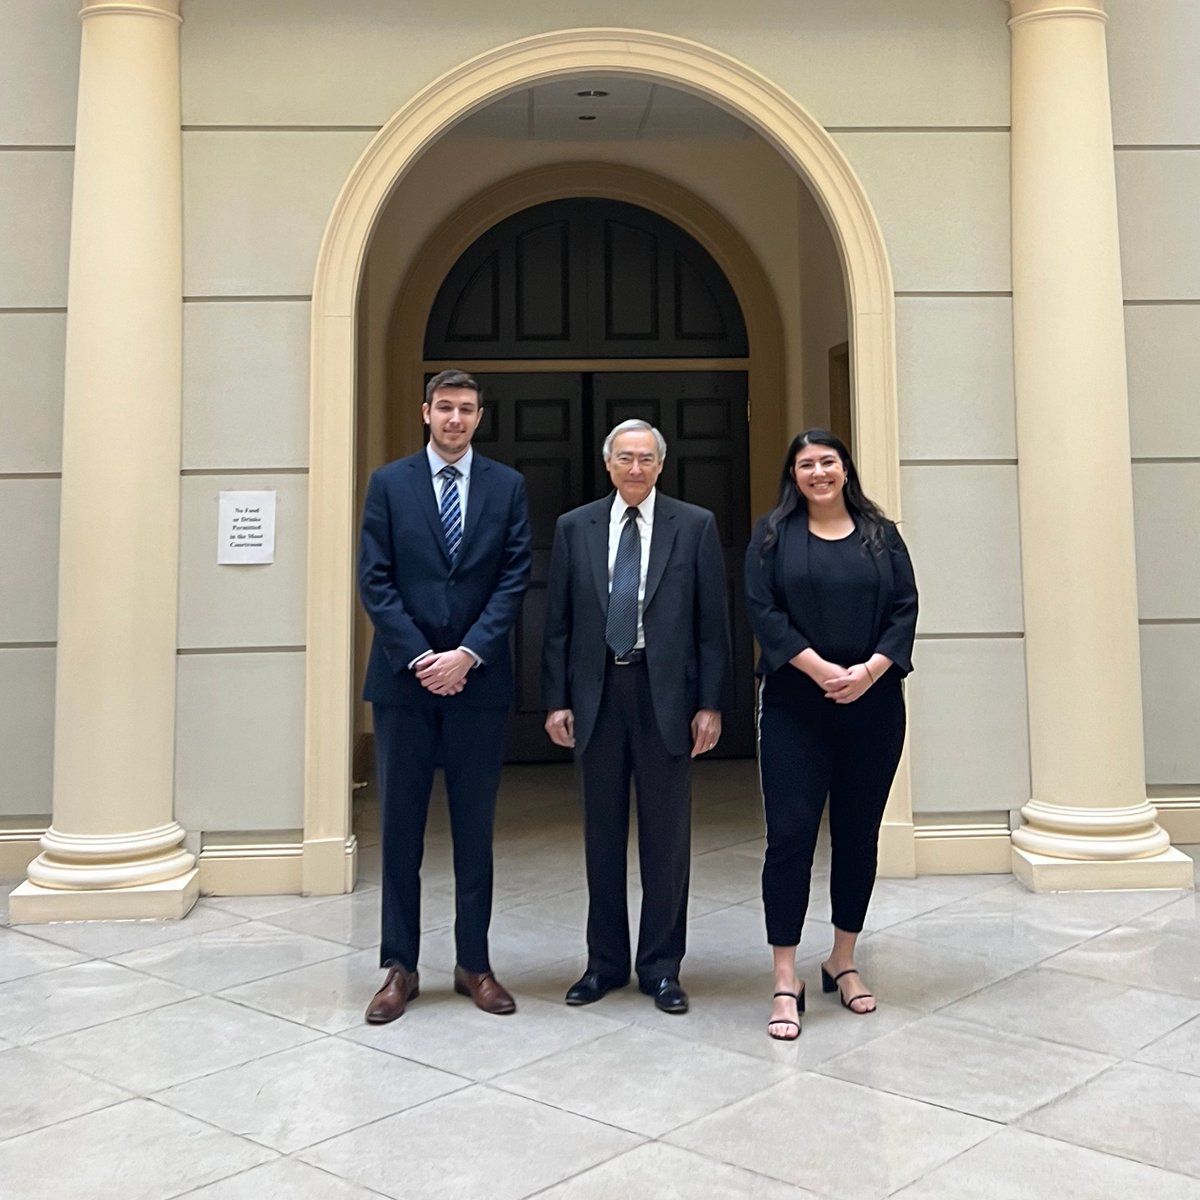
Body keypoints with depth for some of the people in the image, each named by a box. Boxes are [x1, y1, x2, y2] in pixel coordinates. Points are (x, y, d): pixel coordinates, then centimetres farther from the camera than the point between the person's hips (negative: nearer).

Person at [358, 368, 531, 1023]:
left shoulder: (507, 485, 5)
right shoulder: (389, 483, 4)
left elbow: (514, 578, -1)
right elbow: (376, 580, -1)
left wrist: (468, 654, -11)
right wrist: (418, 658, -10)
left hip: (478, 679, 0)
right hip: (404, 678, 0)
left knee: (475, 828, 8)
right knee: (400, 827, 6)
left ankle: (474, 964, 19)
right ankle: (399, 967, 16)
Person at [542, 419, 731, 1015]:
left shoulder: (695, 525, 2)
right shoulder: (574, 527, 7)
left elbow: (712, 621, 0)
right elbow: (558, 623, 6)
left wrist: (711, 704, -5)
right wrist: (557, 700, 0)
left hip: (665, 692, -2)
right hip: (597, 691, 2)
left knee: (666, 835, 5)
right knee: (602, 832, 11)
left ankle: (661, 966, 18)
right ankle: (605, 962, 23)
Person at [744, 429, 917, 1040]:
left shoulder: (880, 534, 9)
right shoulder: (774, 533, 4)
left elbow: (905, 609, 3)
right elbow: (762, 609, -5)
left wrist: (868, 672, -13)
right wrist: (820, 669, -15)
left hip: (872, 708, 2)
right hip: (794, 709, -2)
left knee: (858, 834, 9)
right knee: (790, 835, -6)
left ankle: (842, 961, 25)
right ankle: (785, 981, 0)